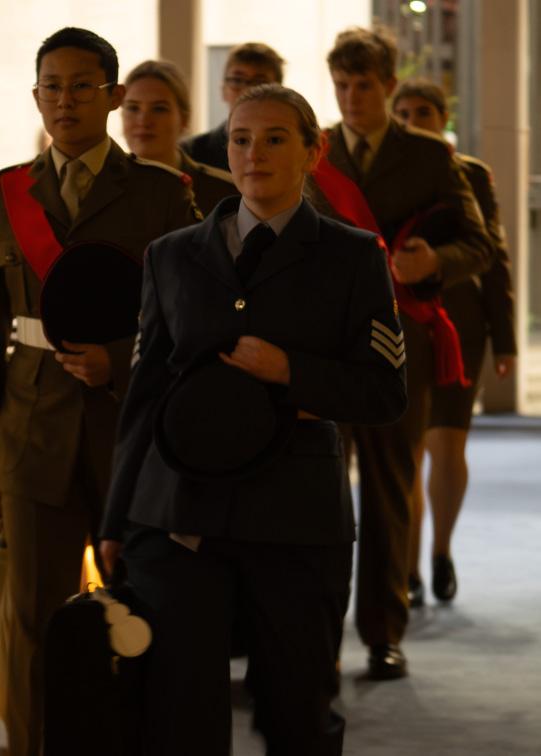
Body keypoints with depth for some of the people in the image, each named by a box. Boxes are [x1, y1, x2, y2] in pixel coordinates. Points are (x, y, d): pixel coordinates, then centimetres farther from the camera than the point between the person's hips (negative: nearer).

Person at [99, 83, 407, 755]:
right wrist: (116, 522, 10)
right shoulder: (173, 257, 12)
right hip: (178, 515, 1)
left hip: (295, 519, -1)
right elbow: (145, 392, 13)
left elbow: (385, 395, 2)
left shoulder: (352, 258, 5)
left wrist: (289, 371, -13)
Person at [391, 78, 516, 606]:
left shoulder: (471, 175, 4)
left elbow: (493, 257, 4)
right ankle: (408, 574, 9)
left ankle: (442, 549, 17)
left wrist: (504, 339, 0)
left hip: (453, 324, -1)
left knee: (447, 448, -9)